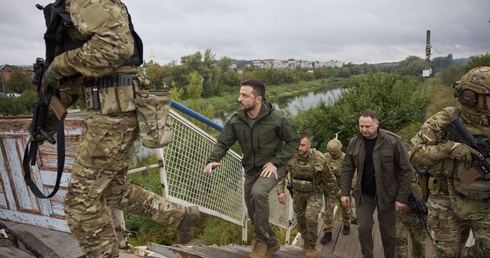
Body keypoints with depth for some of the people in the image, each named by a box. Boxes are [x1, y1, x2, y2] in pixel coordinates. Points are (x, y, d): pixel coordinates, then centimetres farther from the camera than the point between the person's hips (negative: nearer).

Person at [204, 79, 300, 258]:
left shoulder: (276, 117, -19)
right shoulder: (236, 120, -9)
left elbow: (294, 141, -10)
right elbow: (222, 143, -6)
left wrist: (275, 162, -19)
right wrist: (212, 160, -27)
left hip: (272, 167, -5)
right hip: (251, 169, 5)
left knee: (258, 192, -33)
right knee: (253, 212, 11)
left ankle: (261, 240, -11)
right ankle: (272, 242, 37)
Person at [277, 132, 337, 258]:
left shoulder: (319, 159, -27)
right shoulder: (291, 157, -21)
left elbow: (330, 180, -13)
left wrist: (332, 199, -5)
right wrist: (280, 191, -17)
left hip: (314, 193, -3)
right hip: (298, 193, 3)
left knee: (311, 217, -18)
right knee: (300, 218, 13)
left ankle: (311, 245, 7)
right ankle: (306, 240, 41)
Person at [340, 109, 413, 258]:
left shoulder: (393, 141, -16)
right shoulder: (354, 143, -5)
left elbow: (406, 170, -13)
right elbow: (347, 169, 3)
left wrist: (402, 198, -13)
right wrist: (345, 193, -2)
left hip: (386, 195, -2)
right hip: (363, 195, 2)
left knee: (388, 232, 12)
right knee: (363, 228, 5)